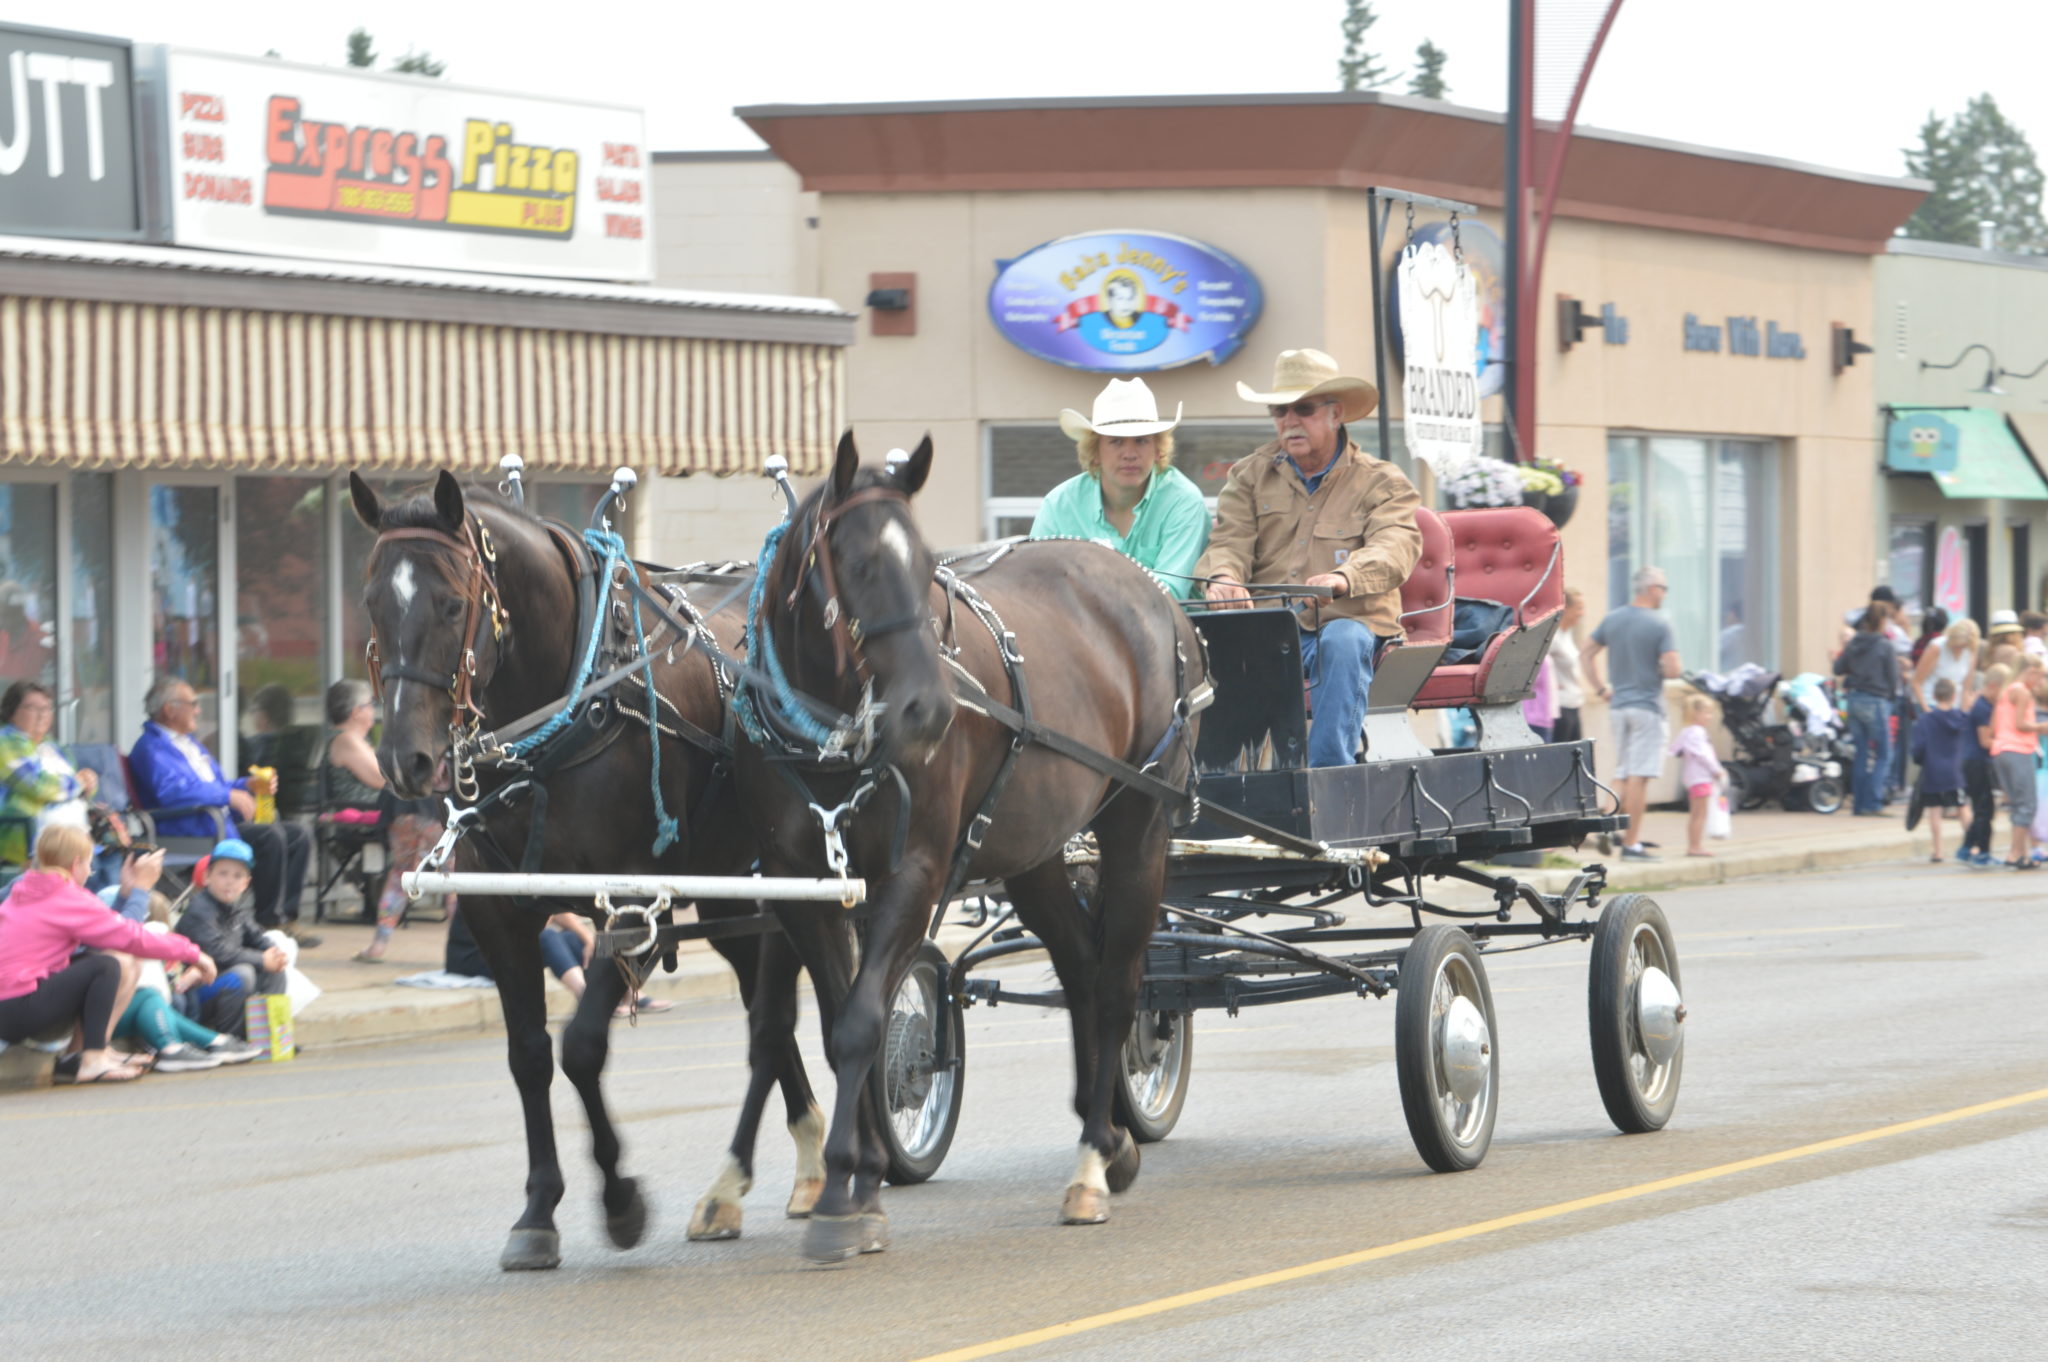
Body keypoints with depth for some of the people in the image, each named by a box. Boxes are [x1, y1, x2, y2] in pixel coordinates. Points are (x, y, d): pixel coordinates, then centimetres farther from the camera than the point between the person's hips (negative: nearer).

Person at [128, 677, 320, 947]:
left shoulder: (188, 742, 26)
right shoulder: (152, 748, -8)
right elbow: (171, 791, -25)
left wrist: (247, 785, 13)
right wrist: (229, 796, -23)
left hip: (221, 821, 10)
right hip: (188, 829, -10)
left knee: (299, 836, -1)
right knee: (272, 836, -28)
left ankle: (286, 917, -4)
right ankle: (269, 920, -20)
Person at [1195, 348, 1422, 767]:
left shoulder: (1382, 482, 9)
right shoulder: (1249, 477, 19)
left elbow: (1394, 547, -11)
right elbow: (1229, 541, 4)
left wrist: (1343, 579, -35)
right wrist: (1223, 578, -24)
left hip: (1350, 623, -1)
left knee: (1342, 642, -38)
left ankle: (1330, 770, -39)